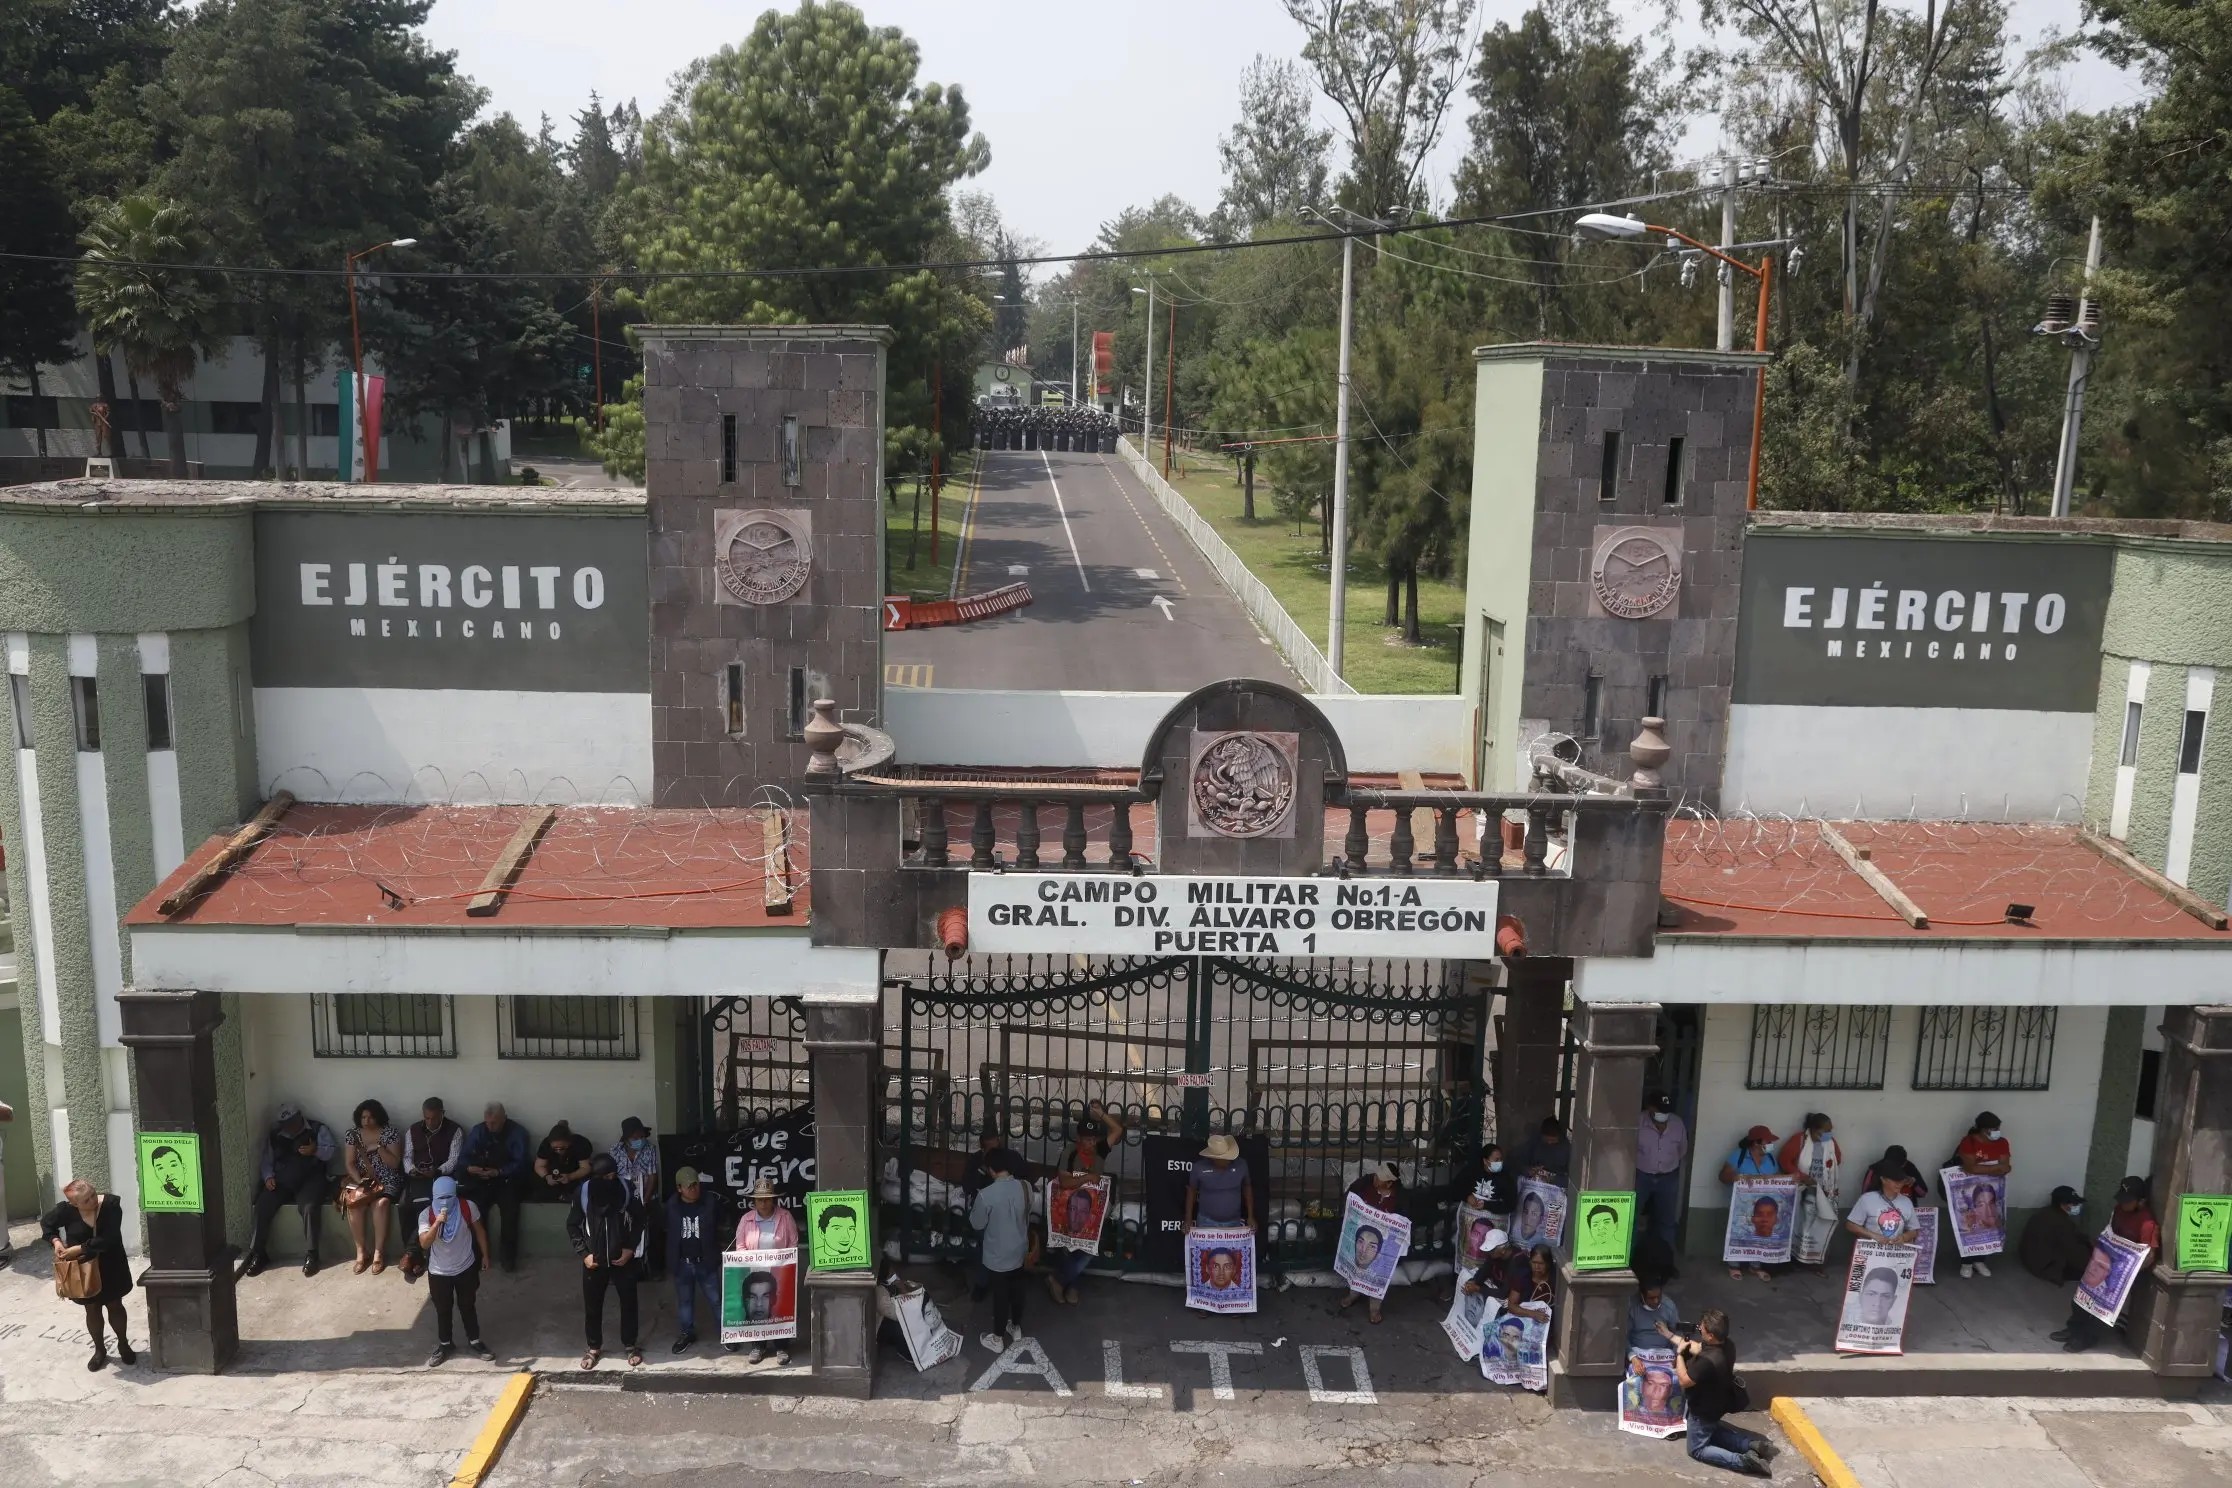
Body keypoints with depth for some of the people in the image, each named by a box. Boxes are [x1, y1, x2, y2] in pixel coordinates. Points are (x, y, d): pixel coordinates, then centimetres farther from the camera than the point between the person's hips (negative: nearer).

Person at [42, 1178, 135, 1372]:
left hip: (111, 1266, -1)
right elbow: (46, 1223, 2)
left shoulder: (111, 1204, -24)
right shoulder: (66, 1210, -20)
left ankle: (123, 1345, 35)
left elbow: (109, 1238, -29)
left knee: (115, 1305, 14)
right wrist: (56, 1241, -15)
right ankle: (99, 1350, 35)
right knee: (92, 1309, 15)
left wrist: (79, 1249, -29)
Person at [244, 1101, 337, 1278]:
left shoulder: (318, 1129, 8)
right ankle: (258, 1254, -14)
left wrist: (316, 1150, -19)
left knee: (309, 1207, -32)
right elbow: (266, 1161, 15)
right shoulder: (274, 1135, 18)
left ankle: (310, 1255, -28)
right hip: (280, 1181, 4)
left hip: (310, 1179, -3)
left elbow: (333, 1150, 0)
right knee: (262, 1207, -23)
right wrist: (268, 1177, -5)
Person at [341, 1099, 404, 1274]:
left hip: (388, 1181, -2)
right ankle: (361, 1251, -18)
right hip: (361, 1180, 2)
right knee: (355, 1203, -29)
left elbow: (395, 1164, -8)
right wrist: (359, 1180, -15)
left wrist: (378, 1147, -20)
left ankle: (378, 1252, -25)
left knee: (381, 1203, -33)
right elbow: (349, 1164, 1)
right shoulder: (352, 1135, 4)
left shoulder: (390, 1134, -5)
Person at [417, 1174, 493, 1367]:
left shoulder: (468, 1207, -17)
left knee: (467, 1306, 16)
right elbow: (424, 1244, -28)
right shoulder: (427, 1214, -19)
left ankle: (474, 1341, 35)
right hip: (439, 1272, 0)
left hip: (466, 1268, 0)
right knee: (442, 1310, 16)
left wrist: (484, 1255, 6)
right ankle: (444, 1345, 37)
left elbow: (479, 1230, -1)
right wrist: (437, 1223, -41)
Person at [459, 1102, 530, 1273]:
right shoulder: (477, 1131, 6)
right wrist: (469, 1167, -18)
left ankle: (508, 1255, -11)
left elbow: (520, 1162, -9)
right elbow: (465, 1156, 5)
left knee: (509, 1209, -26)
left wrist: (498, 1172, -23)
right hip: (482, 1180, 2)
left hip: (507, 1179, -2)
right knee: (474, 1208, -25)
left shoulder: (517, 1132, -4)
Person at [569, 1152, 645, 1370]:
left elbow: (639, 1219, -1)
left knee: (629, 1303, 12)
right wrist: (584, 1253, -9)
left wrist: (631, 1247, -8)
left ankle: (630, 1345, 31)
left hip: (623, 1259, 0)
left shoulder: (625, 1190, -15)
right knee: (592, 1306, 13)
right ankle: (594, 1348, 33)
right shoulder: (583, 1194, -15)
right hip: (594, 1261, 0)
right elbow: (572, 1225, -2)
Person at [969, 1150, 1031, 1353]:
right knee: (1016, 1291, 23)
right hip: (1019, 1251, 5)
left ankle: (997, 1338, 25)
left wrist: (972, 1209, 6)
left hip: (997, 1255, -5)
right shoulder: (1023, 1188, -10)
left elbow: (977, 1224, -12)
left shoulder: (986, 1195, -26)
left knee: (1000, 1296, 10)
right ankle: (1016, 1327, 41)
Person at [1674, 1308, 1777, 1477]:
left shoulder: (1707, 1361, -40)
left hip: (1703, 1410, -8)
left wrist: (1679, 1353, -16)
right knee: (1712, 1431, 33)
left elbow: (1684, 1380, -26)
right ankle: (1752, 1444, 15)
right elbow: (1695, 1347, 5)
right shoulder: (1726, 1345, -13)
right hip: (1717, 1404, 8)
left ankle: (1744, 1461, -7)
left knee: (1697, 1450, 9)